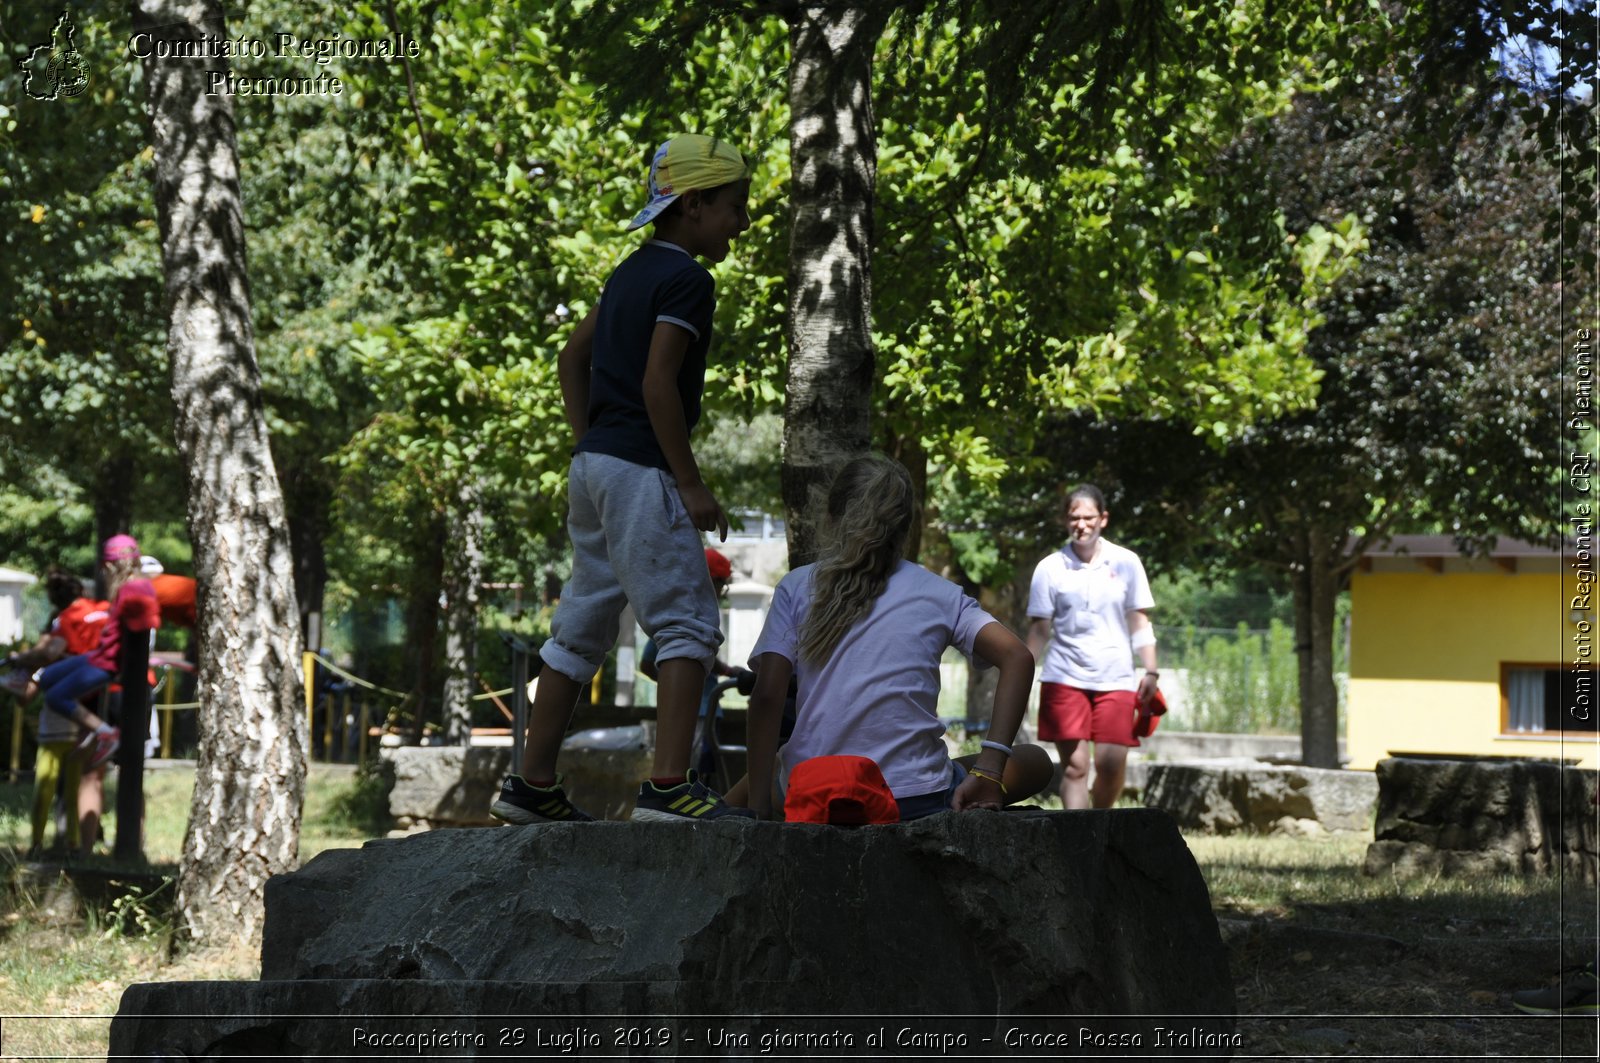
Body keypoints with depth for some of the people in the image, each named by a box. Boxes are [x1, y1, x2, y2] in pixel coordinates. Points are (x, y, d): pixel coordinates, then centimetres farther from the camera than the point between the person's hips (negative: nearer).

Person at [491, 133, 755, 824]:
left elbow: (573, 357, 23)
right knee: (688, 625, -9)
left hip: (593, 464, 10)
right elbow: (658, 384, -19)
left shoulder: (633, 270, 17)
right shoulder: (687, 279, -10)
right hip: (641, 470, -9)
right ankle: (668, 785, -18)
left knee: (582, 629, 14)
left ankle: (532, 786, 18)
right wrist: (691, 484, -16)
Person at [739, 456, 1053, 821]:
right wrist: (987, 773, -8)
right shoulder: (938, 593, 7)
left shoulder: (796, 587, 7)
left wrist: (759, 807, 1)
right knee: (1035, 762, 22)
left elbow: (767, 696, -3)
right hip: (914, 798, -3)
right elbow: (1018, 657, -6)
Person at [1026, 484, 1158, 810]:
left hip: (1115, 679, 1)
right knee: (1074, 765, -6)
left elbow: (1140, 623, 8)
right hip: (1064, 678, 0)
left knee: (1112, 764, -6)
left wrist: (1150, 672, 0)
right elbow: (1040, 629, 5)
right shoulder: (1050, 568, 2)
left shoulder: (1126, 563, 4)